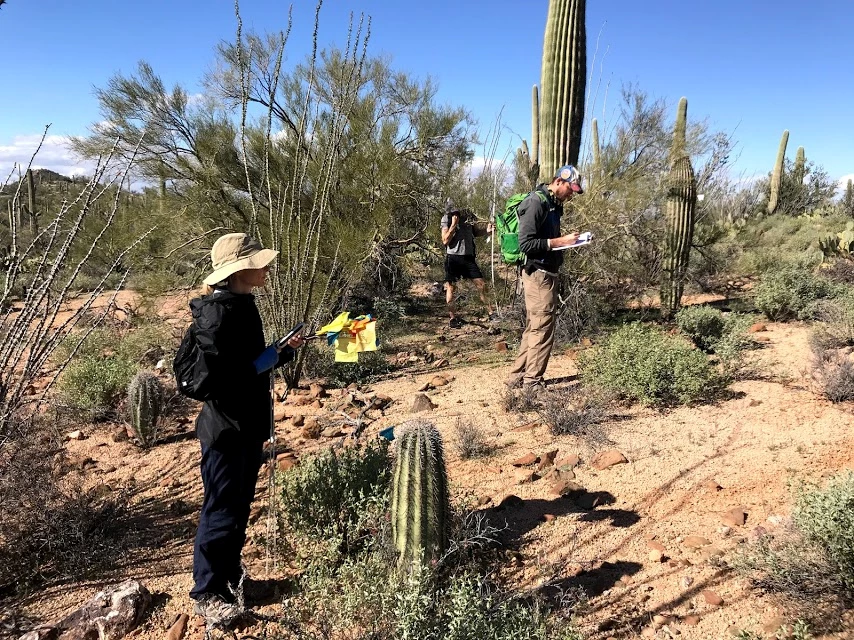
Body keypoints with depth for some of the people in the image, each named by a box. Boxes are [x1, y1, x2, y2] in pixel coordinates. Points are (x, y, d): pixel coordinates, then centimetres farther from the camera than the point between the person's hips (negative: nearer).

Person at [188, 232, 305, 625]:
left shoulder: (242, 305, 8)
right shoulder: (217, 312, -21)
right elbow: (209, 375, -27)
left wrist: (283, 352, 11)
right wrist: (258, 365, -19)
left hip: (248, 426, 9)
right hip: (226, 429, -9)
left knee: (240, 508, 20)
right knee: (221, 512, 4)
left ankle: (229, 578, 37)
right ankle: (206, 594, 21)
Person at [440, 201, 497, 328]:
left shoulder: (468, 218, 6)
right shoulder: (447, 219, -4)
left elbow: (477, 232, 19)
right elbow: (445, 241, -11)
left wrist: (487, 230, -2)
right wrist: (454, 224, -17)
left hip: (468, 257, 3)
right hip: (453, 258, -3)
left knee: (481, 285, 1)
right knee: (450, 287, 2)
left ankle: (490, 313, 10)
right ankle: (452, 318, 14)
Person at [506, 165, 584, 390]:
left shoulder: (552, 204, 16)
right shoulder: (536, 202, -14)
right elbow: (526, 243, -20)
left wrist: (566, 240, 10)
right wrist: (559, 241, -19)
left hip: (548, 274, 10)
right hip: (538, 274, -10)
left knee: (533, 328, 13)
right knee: (542, 329, -6)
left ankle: (518, 376, 20)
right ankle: (532, 382, 2)